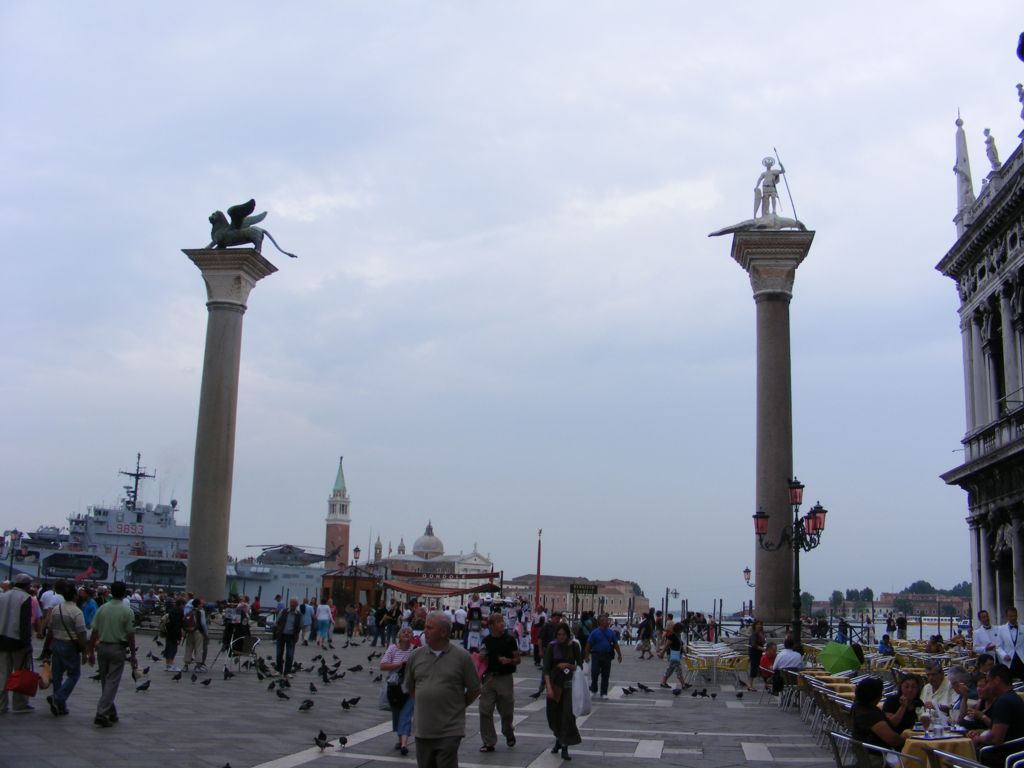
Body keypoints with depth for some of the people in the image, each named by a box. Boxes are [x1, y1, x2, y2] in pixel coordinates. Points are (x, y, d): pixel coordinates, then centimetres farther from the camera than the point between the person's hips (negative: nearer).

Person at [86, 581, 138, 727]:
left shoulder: (102, 608, 1)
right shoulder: (127, 611, -8)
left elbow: (94, 632, 1)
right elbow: (130, 635, -8)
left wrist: (91, 651, 9)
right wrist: (132, 655, 1)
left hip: (102, 647, 4)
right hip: (118, 648, -4)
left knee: (105, 681, 15)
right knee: (112, 682, 0)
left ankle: (111, 712, 25)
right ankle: (101, 714, -9)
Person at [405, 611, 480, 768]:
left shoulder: (461, 656, -6)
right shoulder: (416, 656, 4)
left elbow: (474, 690, 2)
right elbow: (410, 687, 17)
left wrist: (458, 706, 6)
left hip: (449, 731, -4)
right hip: (422, 729, 4)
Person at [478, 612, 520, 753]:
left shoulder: (509, 639, -3)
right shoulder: (486, 641, 5)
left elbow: (518, 659, 1)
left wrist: (509, 660, -18)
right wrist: (481, 657, -4)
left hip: (505, 678, -2)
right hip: (489, 678, 2)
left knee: (506, 711, 9)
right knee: (485, 711, -3)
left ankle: (509, 734, 38)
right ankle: (489, 742, 6)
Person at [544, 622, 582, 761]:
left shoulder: (573, 646, -4)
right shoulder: (552, 647, -5)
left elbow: (580, 666, 1)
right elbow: (546, 668, -11)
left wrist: (568, 665, -17)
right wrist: (548, 687, -21)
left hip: (569, 684, -1)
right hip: (554, 683, 1)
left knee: (568, 714, -10)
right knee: (554, 714, 9)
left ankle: (565, 747, -3)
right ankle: (558, 740, 34)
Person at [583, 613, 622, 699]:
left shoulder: (611, 633, 5)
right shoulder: (594, 633, -5)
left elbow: (615, 644, 11)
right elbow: (588, 645, -4)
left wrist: (619, 655, 9)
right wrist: (586, 656, -7)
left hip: (607, 656, 3)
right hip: (596, 656, -3)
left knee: (605, 675, 6)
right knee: (595, 673, -4)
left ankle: (604, 693, 15)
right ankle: (593, 690, 19)